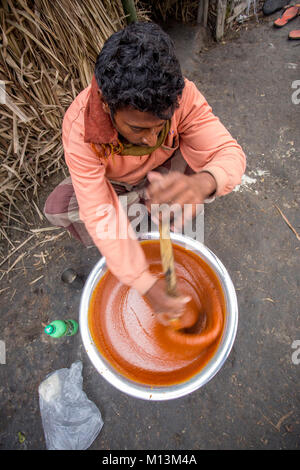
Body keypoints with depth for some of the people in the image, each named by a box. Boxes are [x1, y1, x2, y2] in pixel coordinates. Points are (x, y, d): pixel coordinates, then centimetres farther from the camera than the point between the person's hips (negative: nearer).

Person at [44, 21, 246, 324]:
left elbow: (229, 153, -32)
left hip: (163, 172, 2)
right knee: (58, 208, -25)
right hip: (111, 183, -1)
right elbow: (100, 216, -35)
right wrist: (146, 284, -36)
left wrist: (200, 184, -58)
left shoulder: (181, 94, -31)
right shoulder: (79, 128, -35)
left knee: (214, 173, -26)